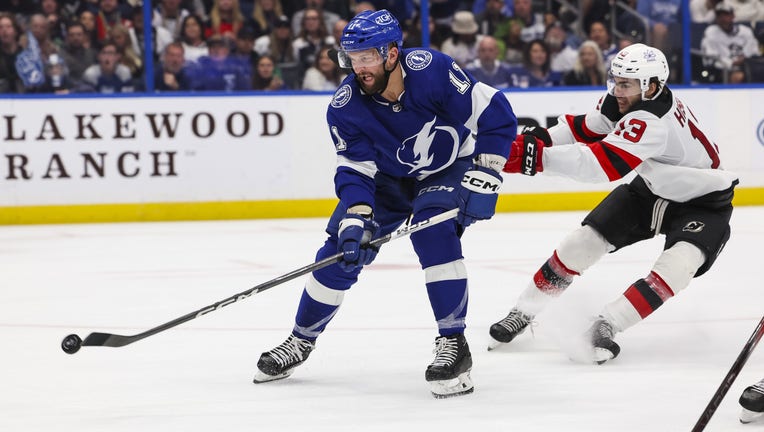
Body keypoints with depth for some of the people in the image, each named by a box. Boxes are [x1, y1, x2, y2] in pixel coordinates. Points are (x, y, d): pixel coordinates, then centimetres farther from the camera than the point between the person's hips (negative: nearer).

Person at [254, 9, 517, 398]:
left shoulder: (431, 70, -31)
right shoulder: (345, 107, -21)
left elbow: (495, 114, -24)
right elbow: (355, 170, -18)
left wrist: (485, 176, -27)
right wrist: (354, 218, -36)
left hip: (450, 170, -4)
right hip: (389, 179, 4)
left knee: (433, 231, -31)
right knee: (343, 246, -4)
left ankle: (453, 345, -23)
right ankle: (302, 340, 17)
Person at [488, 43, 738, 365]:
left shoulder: (651, 121, -39)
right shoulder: (619, 101, -14)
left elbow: (602, 164, -47)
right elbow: (584, 130, -1)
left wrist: (538, 156, -53)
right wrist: (537, 140, -19)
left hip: (703, 203, -8)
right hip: (651, 190, 8)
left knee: (678, 264, -32)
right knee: (584, 241, -2)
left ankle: (605, 326, -27)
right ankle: (524, 312, 9)